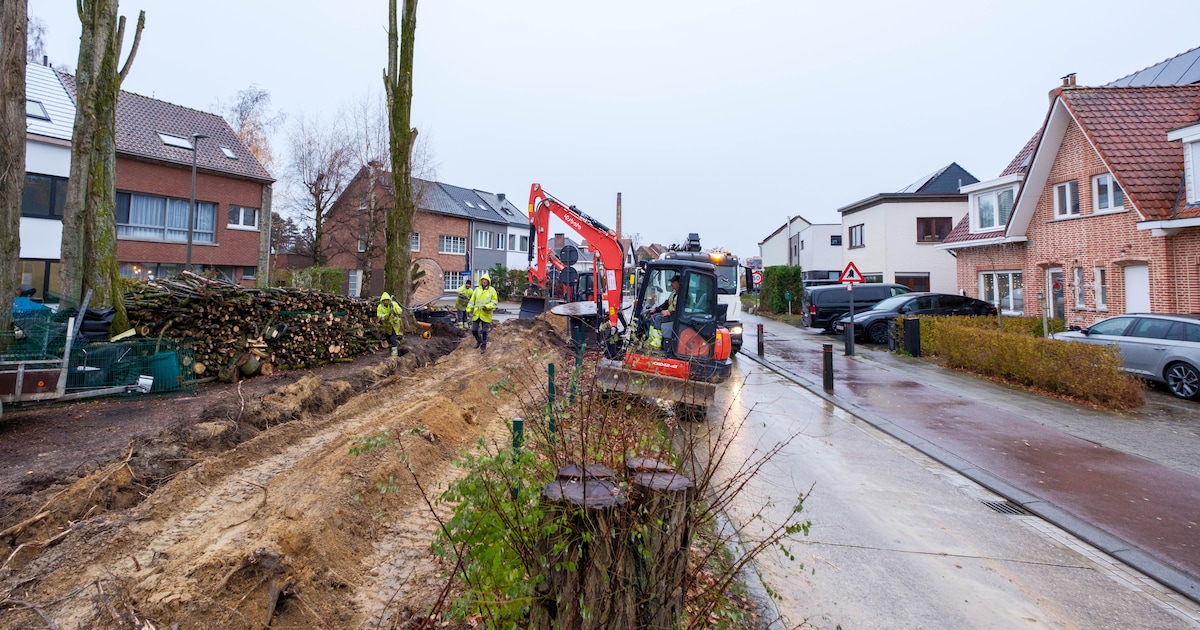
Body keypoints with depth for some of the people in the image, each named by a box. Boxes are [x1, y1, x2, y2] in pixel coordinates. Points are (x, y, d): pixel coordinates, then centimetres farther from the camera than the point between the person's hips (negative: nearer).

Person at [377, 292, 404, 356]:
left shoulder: (394, 304, -18)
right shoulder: (380, 307, -16)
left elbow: (400, 312, -23)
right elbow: (380, 317, -25)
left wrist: (394, 308, -38)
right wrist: (388, 314, -40)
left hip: (395, 324, -3)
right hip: (387, 325, 3)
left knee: (393, 338, -13)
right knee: (388, 338, 19)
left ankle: (394, 352, -8)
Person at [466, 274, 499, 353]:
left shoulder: (492, 290, -1)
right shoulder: (477, 290, 6)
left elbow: (494, 302, -3)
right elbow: (472, 301, 9)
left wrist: (487, 306, -18)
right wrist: (469, 310, 4)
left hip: (486, 314, -3)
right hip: (476, 314, 3)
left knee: (484, 331, 2)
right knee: (474, 330, 7)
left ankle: (483, 346, 16)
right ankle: (479, 341, 34)